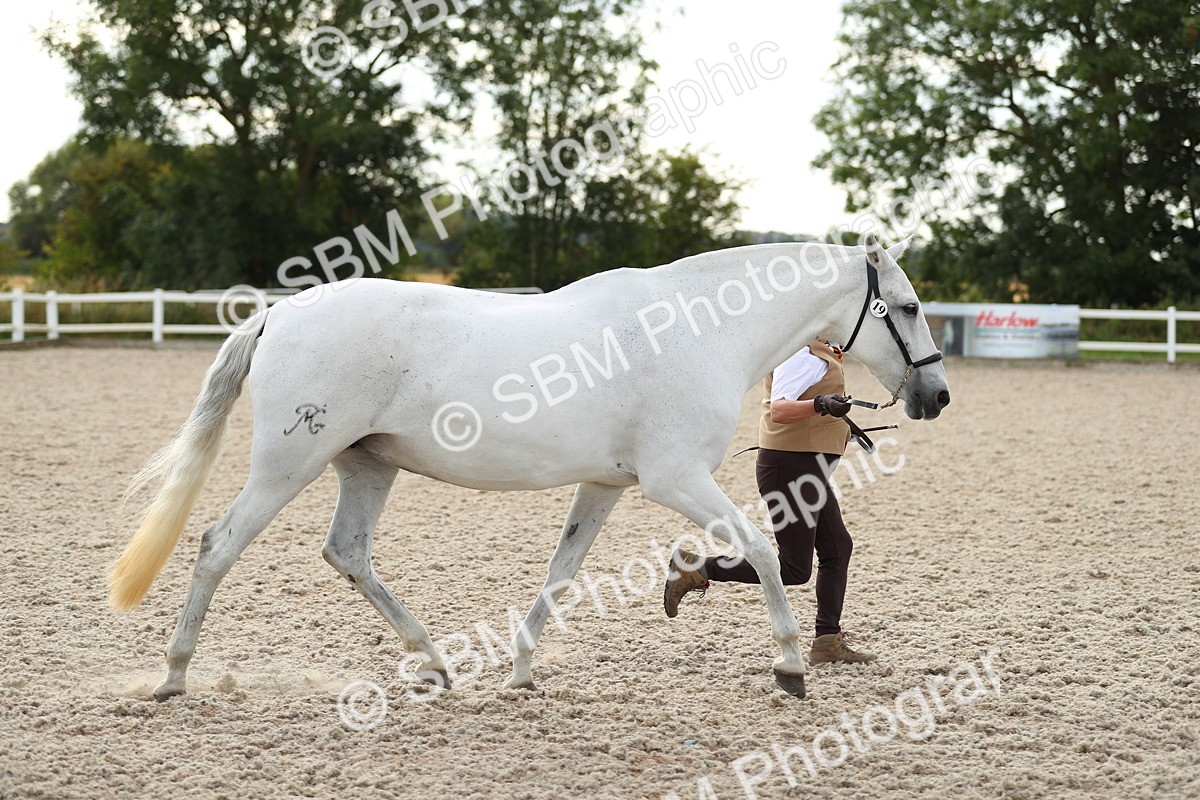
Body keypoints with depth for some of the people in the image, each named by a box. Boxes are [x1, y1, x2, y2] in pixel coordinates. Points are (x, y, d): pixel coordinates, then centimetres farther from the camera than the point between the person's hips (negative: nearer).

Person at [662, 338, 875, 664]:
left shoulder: (815, 351, 14)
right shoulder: (802, 355, -19)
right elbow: (779, 409, -33)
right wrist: (820, 405, -49)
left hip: (806, 469, 11)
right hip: (790, 467, -11)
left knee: (837, 548, 13)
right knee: (794, 570, -8)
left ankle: (828, 641, 18)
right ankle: (696, 569, -5)